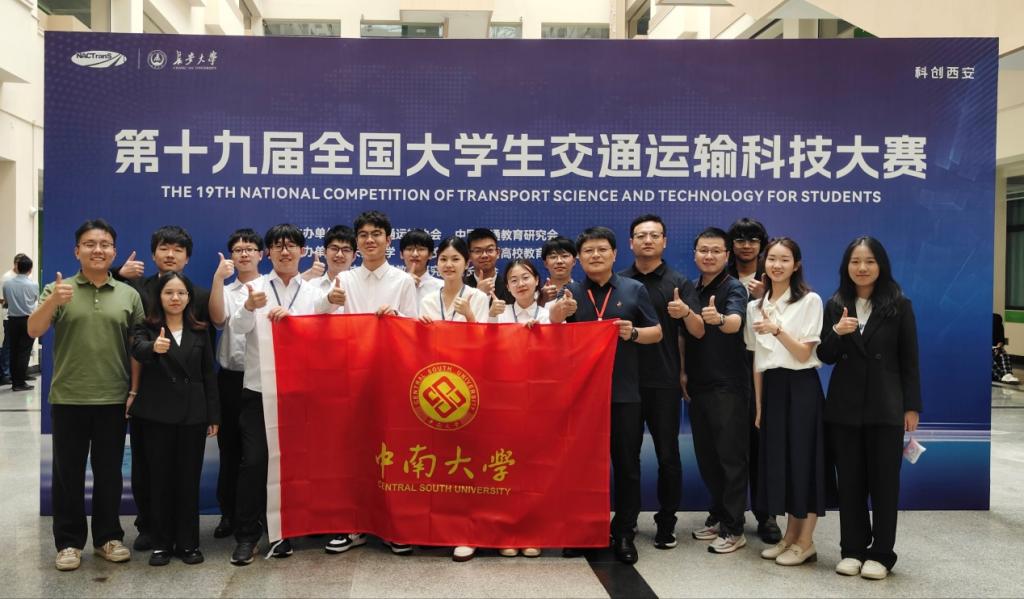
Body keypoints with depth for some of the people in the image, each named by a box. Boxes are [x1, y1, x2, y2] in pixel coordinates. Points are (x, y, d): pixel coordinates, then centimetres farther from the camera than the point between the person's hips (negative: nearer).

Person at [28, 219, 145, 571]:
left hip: (113, 400, 1)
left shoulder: (129, 295, 5)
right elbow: (33, 331, -11)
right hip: (68, 399, -1)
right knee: (68, 473, 6)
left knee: (109, 472, 10)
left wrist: (135, 390, 1)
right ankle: (69, 542, 17)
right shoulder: (58, 290, 1)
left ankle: (108, 537, 22)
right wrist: (53, 300, -29)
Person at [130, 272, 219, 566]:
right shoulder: (147, 328, 0)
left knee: (189, 479, 5)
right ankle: (161, 543, 14)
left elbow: (209, 375, 8)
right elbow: (137, 350, -23)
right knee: (160, 479, 4)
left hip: (193, 414, 2)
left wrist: (214, 415, 4)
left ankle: (188, 542, 14)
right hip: (158, 414, -2)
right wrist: (154, 347, -47)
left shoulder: (199, 332, 8)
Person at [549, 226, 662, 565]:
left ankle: (624, 533, 16)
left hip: (624, 392, -1)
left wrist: (634, 333, -15)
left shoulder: (634, 290, 4)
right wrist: (558, 315, -22)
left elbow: (656, 333, 6)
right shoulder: (570, 294, 6)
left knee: (626, 464, 4)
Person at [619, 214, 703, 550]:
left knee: (667, 454, 3)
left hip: (664, 382, -2)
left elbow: (699, 333, -7)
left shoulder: (679, 283, 1)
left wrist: (686, 313, -27)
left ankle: (666, 523, 15)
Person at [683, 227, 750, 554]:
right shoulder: (691, 289, 10)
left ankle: (733, 529, 5)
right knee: (706, 455, 13)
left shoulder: (733, 288, -10)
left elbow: (735, 322, -31)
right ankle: (717, 514, 27)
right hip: (697, 385, 7)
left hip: (728, 386, -7)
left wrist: (719, 319, -52)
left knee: (731, 457, -2)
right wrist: (684, 375, 12)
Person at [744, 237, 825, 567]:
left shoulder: (810, 301, -4)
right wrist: (758, 405, 10)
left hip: (801, 387, -5)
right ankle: (790, 536, 19)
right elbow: (757, 360, 12)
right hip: (771, 388, 5)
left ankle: (805, 542, 8)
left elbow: (804, 354, -10)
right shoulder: (755, 306, 10)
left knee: (803, 458, -2)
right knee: (777, 458, 7)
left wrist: (777, 329, -25)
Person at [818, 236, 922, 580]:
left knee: (884, 481, 4)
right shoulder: (836, 305, 5)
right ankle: (852, 549, 17)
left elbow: (909, 359, -1)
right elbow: (826, 357, 5)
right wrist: (836, 332, -15)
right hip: (844, 406, 3)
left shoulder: (899, 305, -2)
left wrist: (912, 406, -5)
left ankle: (881, 554, 13)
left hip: (886, 406, -2)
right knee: (849, 481, 8)